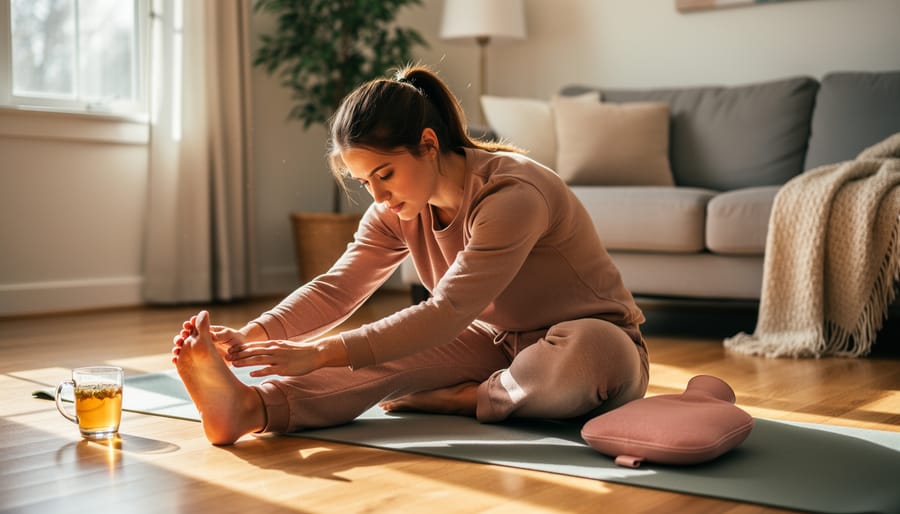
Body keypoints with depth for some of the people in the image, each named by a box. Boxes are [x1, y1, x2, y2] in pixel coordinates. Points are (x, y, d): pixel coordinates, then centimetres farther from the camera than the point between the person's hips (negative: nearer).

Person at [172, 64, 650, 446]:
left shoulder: (512, 197, -30)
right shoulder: (397, 211, -6)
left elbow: (446, 312, -36)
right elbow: (335, 289, -14)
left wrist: (320, 354, -42)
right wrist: (250, 335, -32)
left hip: (594, 339, -5)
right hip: (496, 343, 5)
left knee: (587, 352, -41)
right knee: (394, 352, -23)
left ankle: (462, 399, -20)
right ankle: (250, 408, -41)